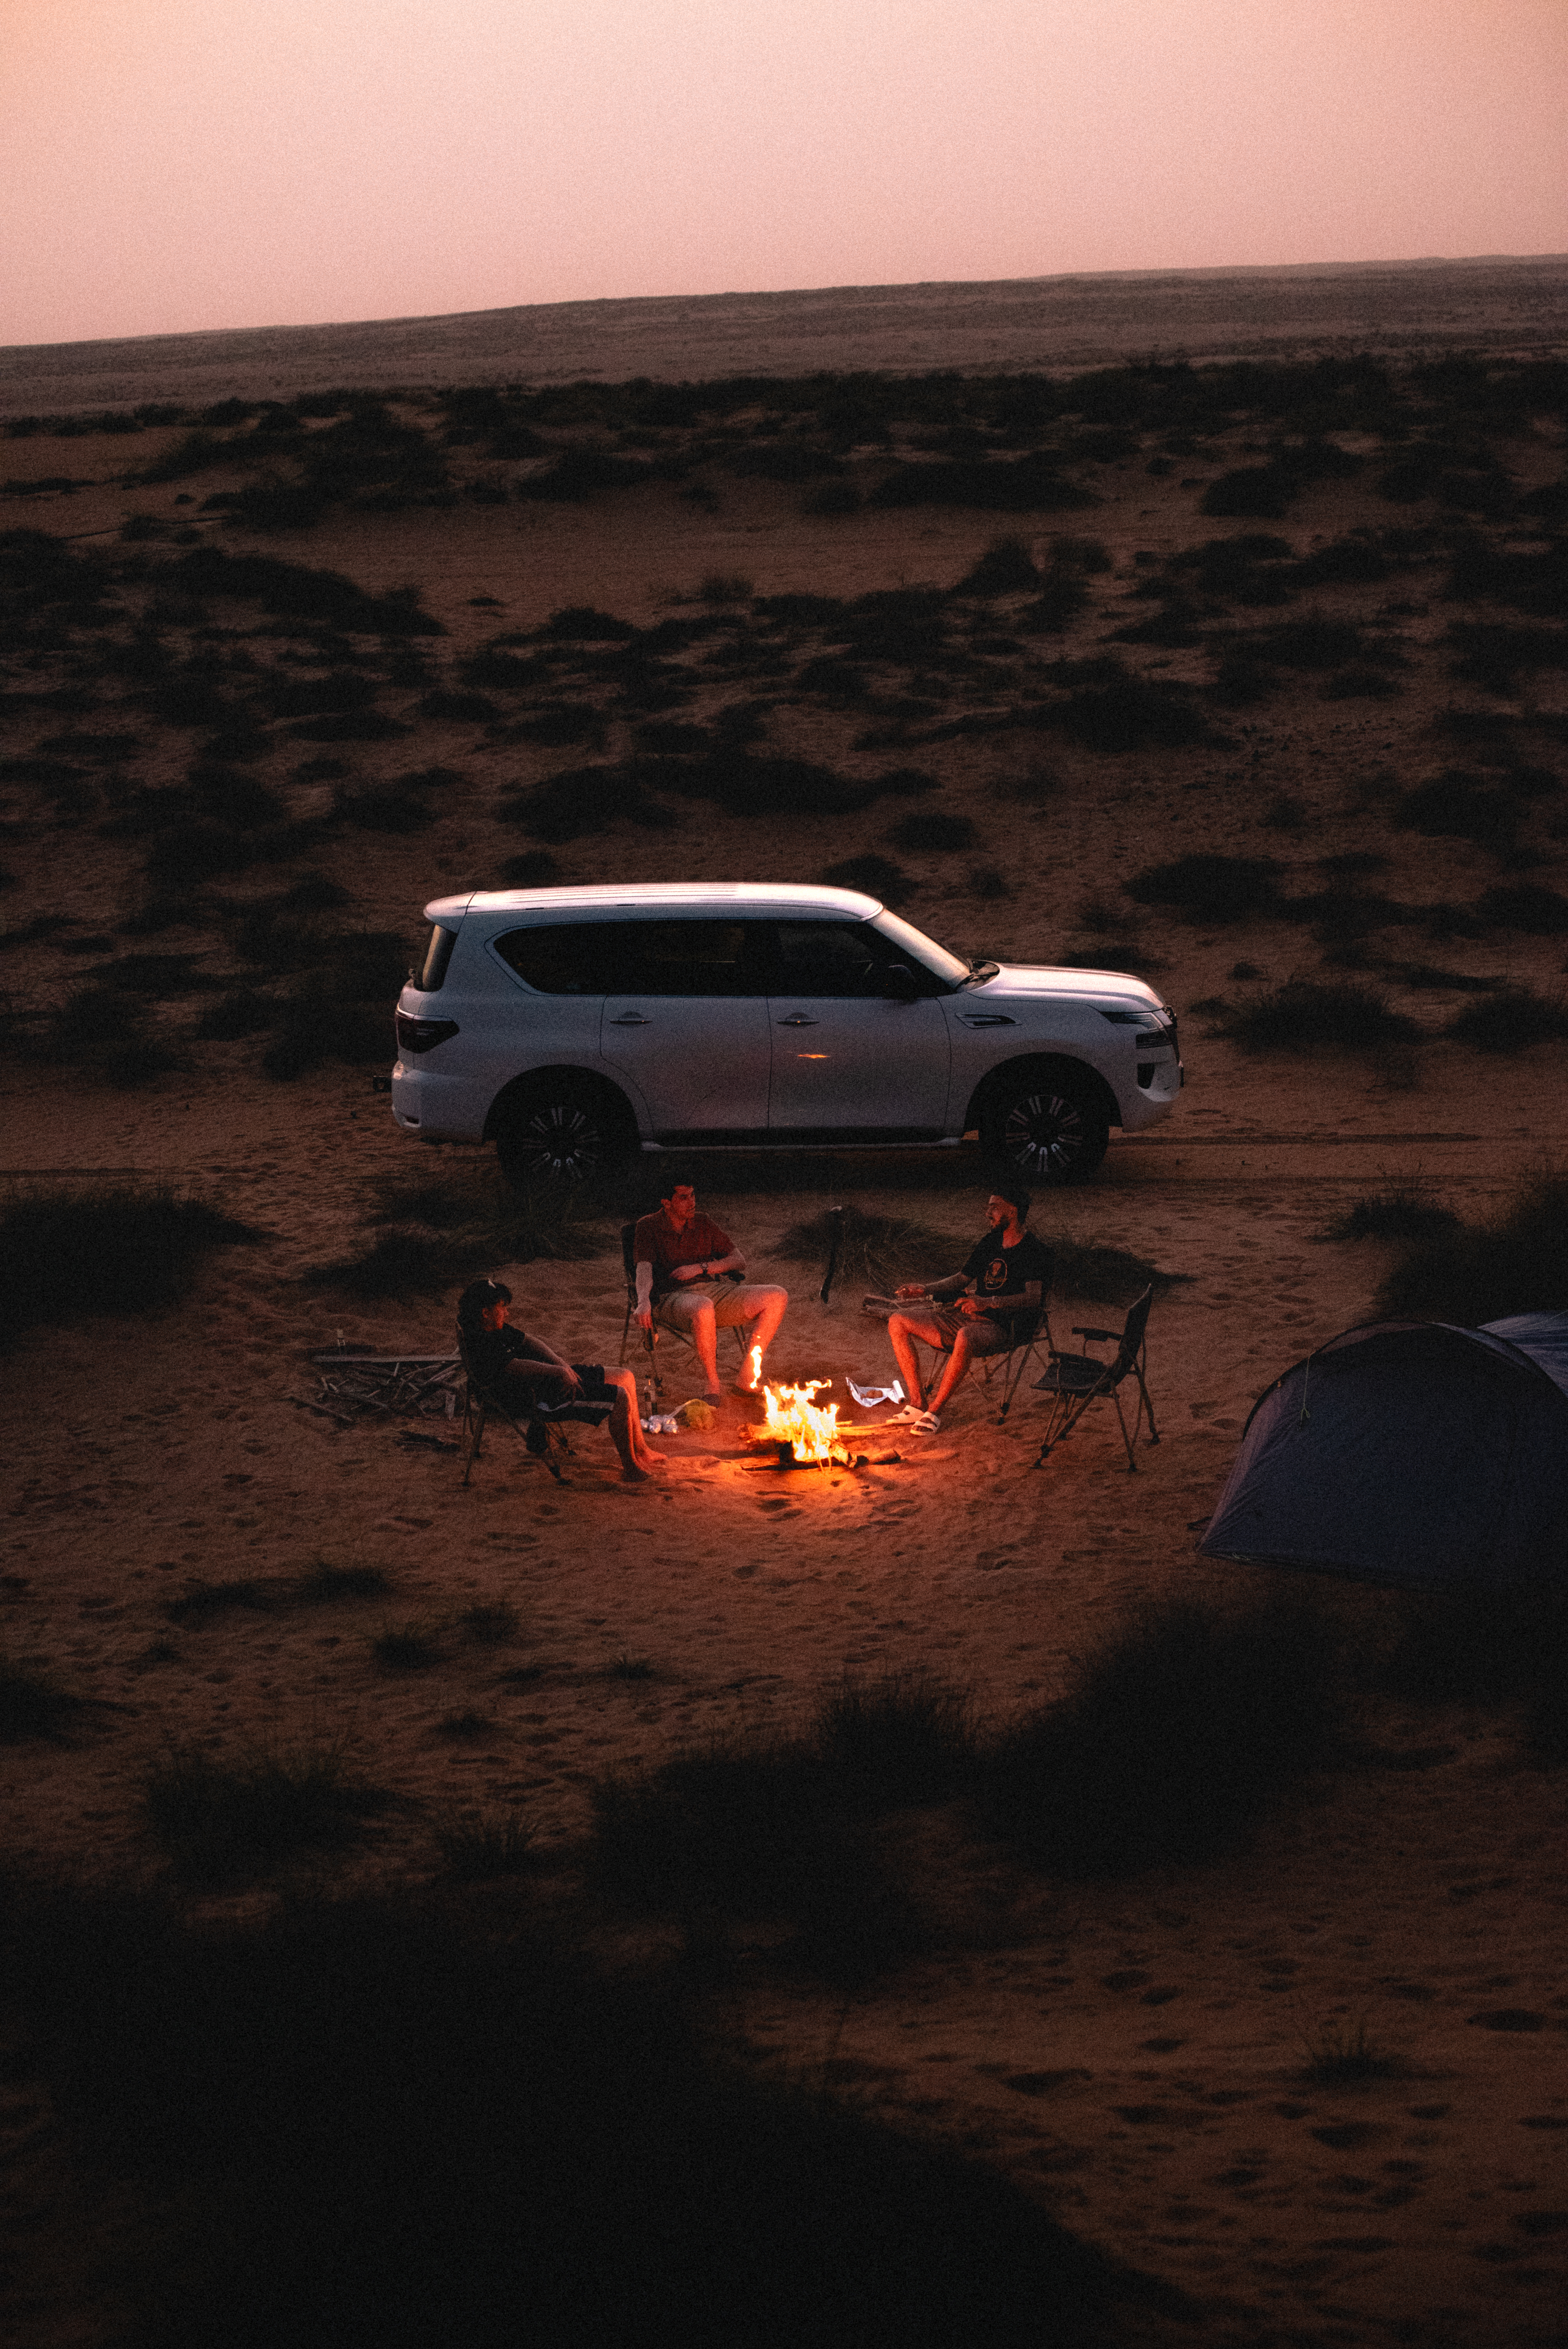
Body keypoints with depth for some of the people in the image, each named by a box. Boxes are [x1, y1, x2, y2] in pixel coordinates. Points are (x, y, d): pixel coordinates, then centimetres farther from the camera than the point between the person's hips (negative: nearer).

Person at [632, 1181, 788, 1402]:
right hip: (673, 1298, -6)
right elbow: (644, 1268, -11)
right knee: (704, 1309, -43)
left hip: (714, 1290, 6)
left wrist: (701, 1268, -3)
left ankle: (746, 1380, -17)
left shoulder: (703, 1224, 19)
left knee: (778, 1297, -15)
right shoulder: (649, 1227, 5)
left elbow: (739, 1261, 15)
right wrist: (644, 1301, -32)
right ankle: (713, 1386, -26)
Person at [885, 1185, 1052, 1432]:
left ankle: (935, 1412, -29)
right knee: (897, 1323, -3)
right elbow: (963, 1279, 27)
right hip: (964, 1319, 8)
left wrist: (988, 1303, -33)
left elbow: (1033, 1298, -20)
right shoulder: (990, 1242, 17)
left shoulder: (1035, 1251, -6)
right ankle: (917, 1406, -10)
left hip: (1001, 1328, -8)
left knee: (965, 1337, -43)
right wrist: (926, 1291, 10)